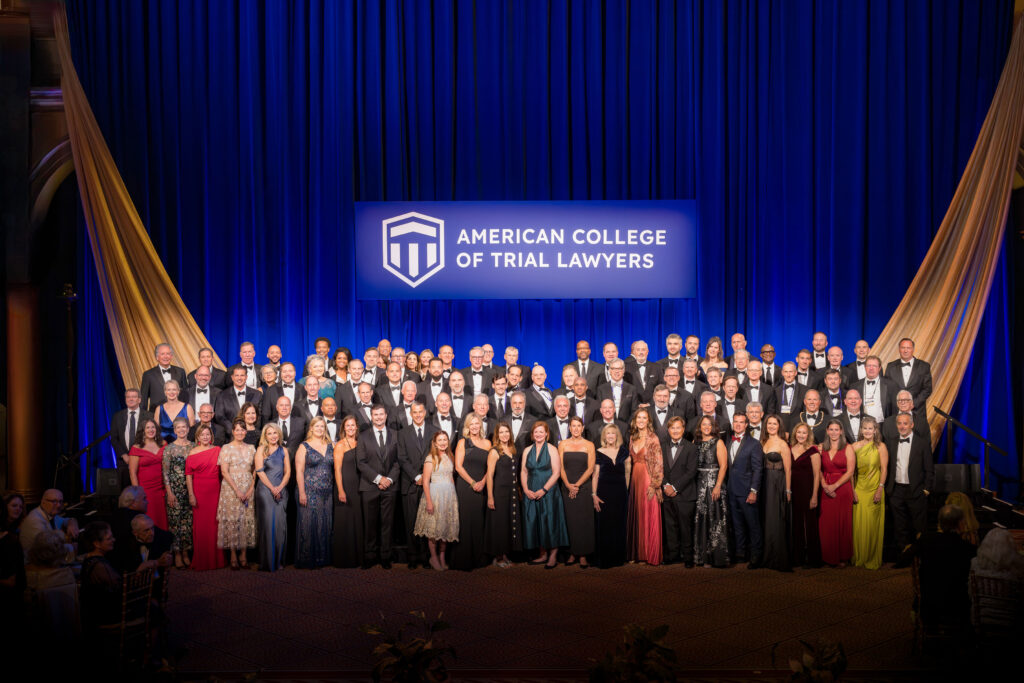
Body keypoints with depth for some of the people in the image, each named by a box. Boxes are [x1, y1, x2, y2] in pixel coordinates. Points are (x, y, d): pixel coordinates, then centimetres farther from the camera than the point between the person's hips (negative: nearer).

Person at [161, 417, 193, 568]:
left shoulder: (193, 447, 8)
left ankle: (186, 552, 12)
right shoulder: (169, 448, -1)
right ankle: (177, 554, 5)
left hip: (191, 489, 3)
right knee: (175, 520, -2)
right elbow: (165, 472, -2)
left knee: (188, 521, 3)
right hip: (174, 489, -3)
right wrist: (169, 493, -8)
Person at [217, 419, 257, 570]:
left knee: (247, 520, 1)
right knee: (232, 520, -4)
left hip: (248, 490, 3)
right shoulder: (226, 448, 0)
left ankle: (243, 555, 7)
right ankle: (233, 556, 2)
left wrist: (251, 489, -4)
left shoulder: (251, 448, 11)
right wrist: (237, 490, -12)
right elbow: (224, 472, -6)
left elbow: (255, 471, 9)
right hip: (231, 489, -3)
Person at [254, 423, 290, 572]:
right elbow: (260, 471, -4)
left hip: (281, 492, 3)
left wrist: (280, 488, -6)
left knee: (280, 525, 1)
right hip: (265, 491, -3)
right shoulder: (261, 449, 4)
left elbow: (288, 472, 9)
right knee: (267, 524, -6)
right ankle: (267, 561, -2)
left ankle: (278, 560, 9)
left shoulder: (284, 450, 13)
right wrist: (272, 488, -10)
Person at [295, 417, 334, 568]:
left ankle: (323, 557, 14)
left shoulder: (329, 446, 12)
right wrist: (301, 493, -12)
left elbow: (333, 468, 13)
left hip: (327, 492, 4)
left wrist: (335, 490, 5)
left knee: (325, 525, 6)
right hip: (310, 492, -4)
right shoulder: (304, 447, 0)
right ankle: (307, 560, 3)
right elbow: (299, 471, -5)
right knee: (309, 523, -4)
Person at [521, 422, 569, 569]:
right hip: (531, 494, 4)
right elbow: (523, 472, 10)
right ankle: (542, 555, 14)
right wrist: (526, 490, -4)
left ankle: (553, 556, 2)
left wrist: (543, 490, -14)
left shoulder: (551, 450, -2)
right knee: (534, 522, 4)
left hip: (548, 492, -4)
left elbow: (556, 472, -8)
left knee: (550, 522, -6)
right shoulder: (528, 450, 11)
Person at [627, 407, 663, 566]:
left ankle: (650, 555, 6)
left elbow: (658, 463, -11)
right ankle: (637, 554, 16)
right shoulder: (632, 438, 10)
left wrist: (654, 485, -16)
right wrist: (630, 483, 10)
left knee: (649, 517, -2)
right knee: (636, 516, 8)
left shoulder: (653, 438, -7)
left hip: (648, 480, -6)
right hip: (635, 480, 6)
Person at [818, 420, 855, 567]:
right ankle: (829, 556, 14)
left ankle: (843, 557, 13)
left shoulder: (848, 448, -1)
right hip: (826, 490, 3)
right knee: (826, 523, 3)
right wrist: (824, 485, -10)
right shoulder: (822, 448, 9)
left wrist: (834, 486, -14)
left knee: (843, 523, 1)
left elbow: (850, 472, -7)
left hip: (843, 488, -3)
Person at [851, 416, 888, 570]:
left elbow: (884, 469, -4)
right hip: (859, 489, 2)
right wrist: (852, 490, -1)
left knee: (873, 525, 1)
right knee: (858, 525, 4)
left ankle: (872, 560, 11)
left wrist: (880, 489, -11)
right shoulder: (856, 447, 5)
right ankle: (859, 558, 15)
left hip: (874, 489, -2)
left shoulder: (880, 447, -1)